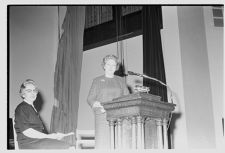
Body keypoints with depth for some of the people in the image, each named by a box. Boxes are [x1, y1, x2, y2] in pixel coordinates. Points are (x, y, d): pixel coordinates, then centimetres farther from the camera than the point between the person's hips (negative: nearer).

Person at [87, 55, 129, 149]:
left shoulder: (120, 81, 19)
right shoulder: (97, 80, 13)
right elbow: (90, 99, 4)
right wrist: (96, 104, -18)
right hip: (103, 115, -2)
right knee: (103, 142, -13)